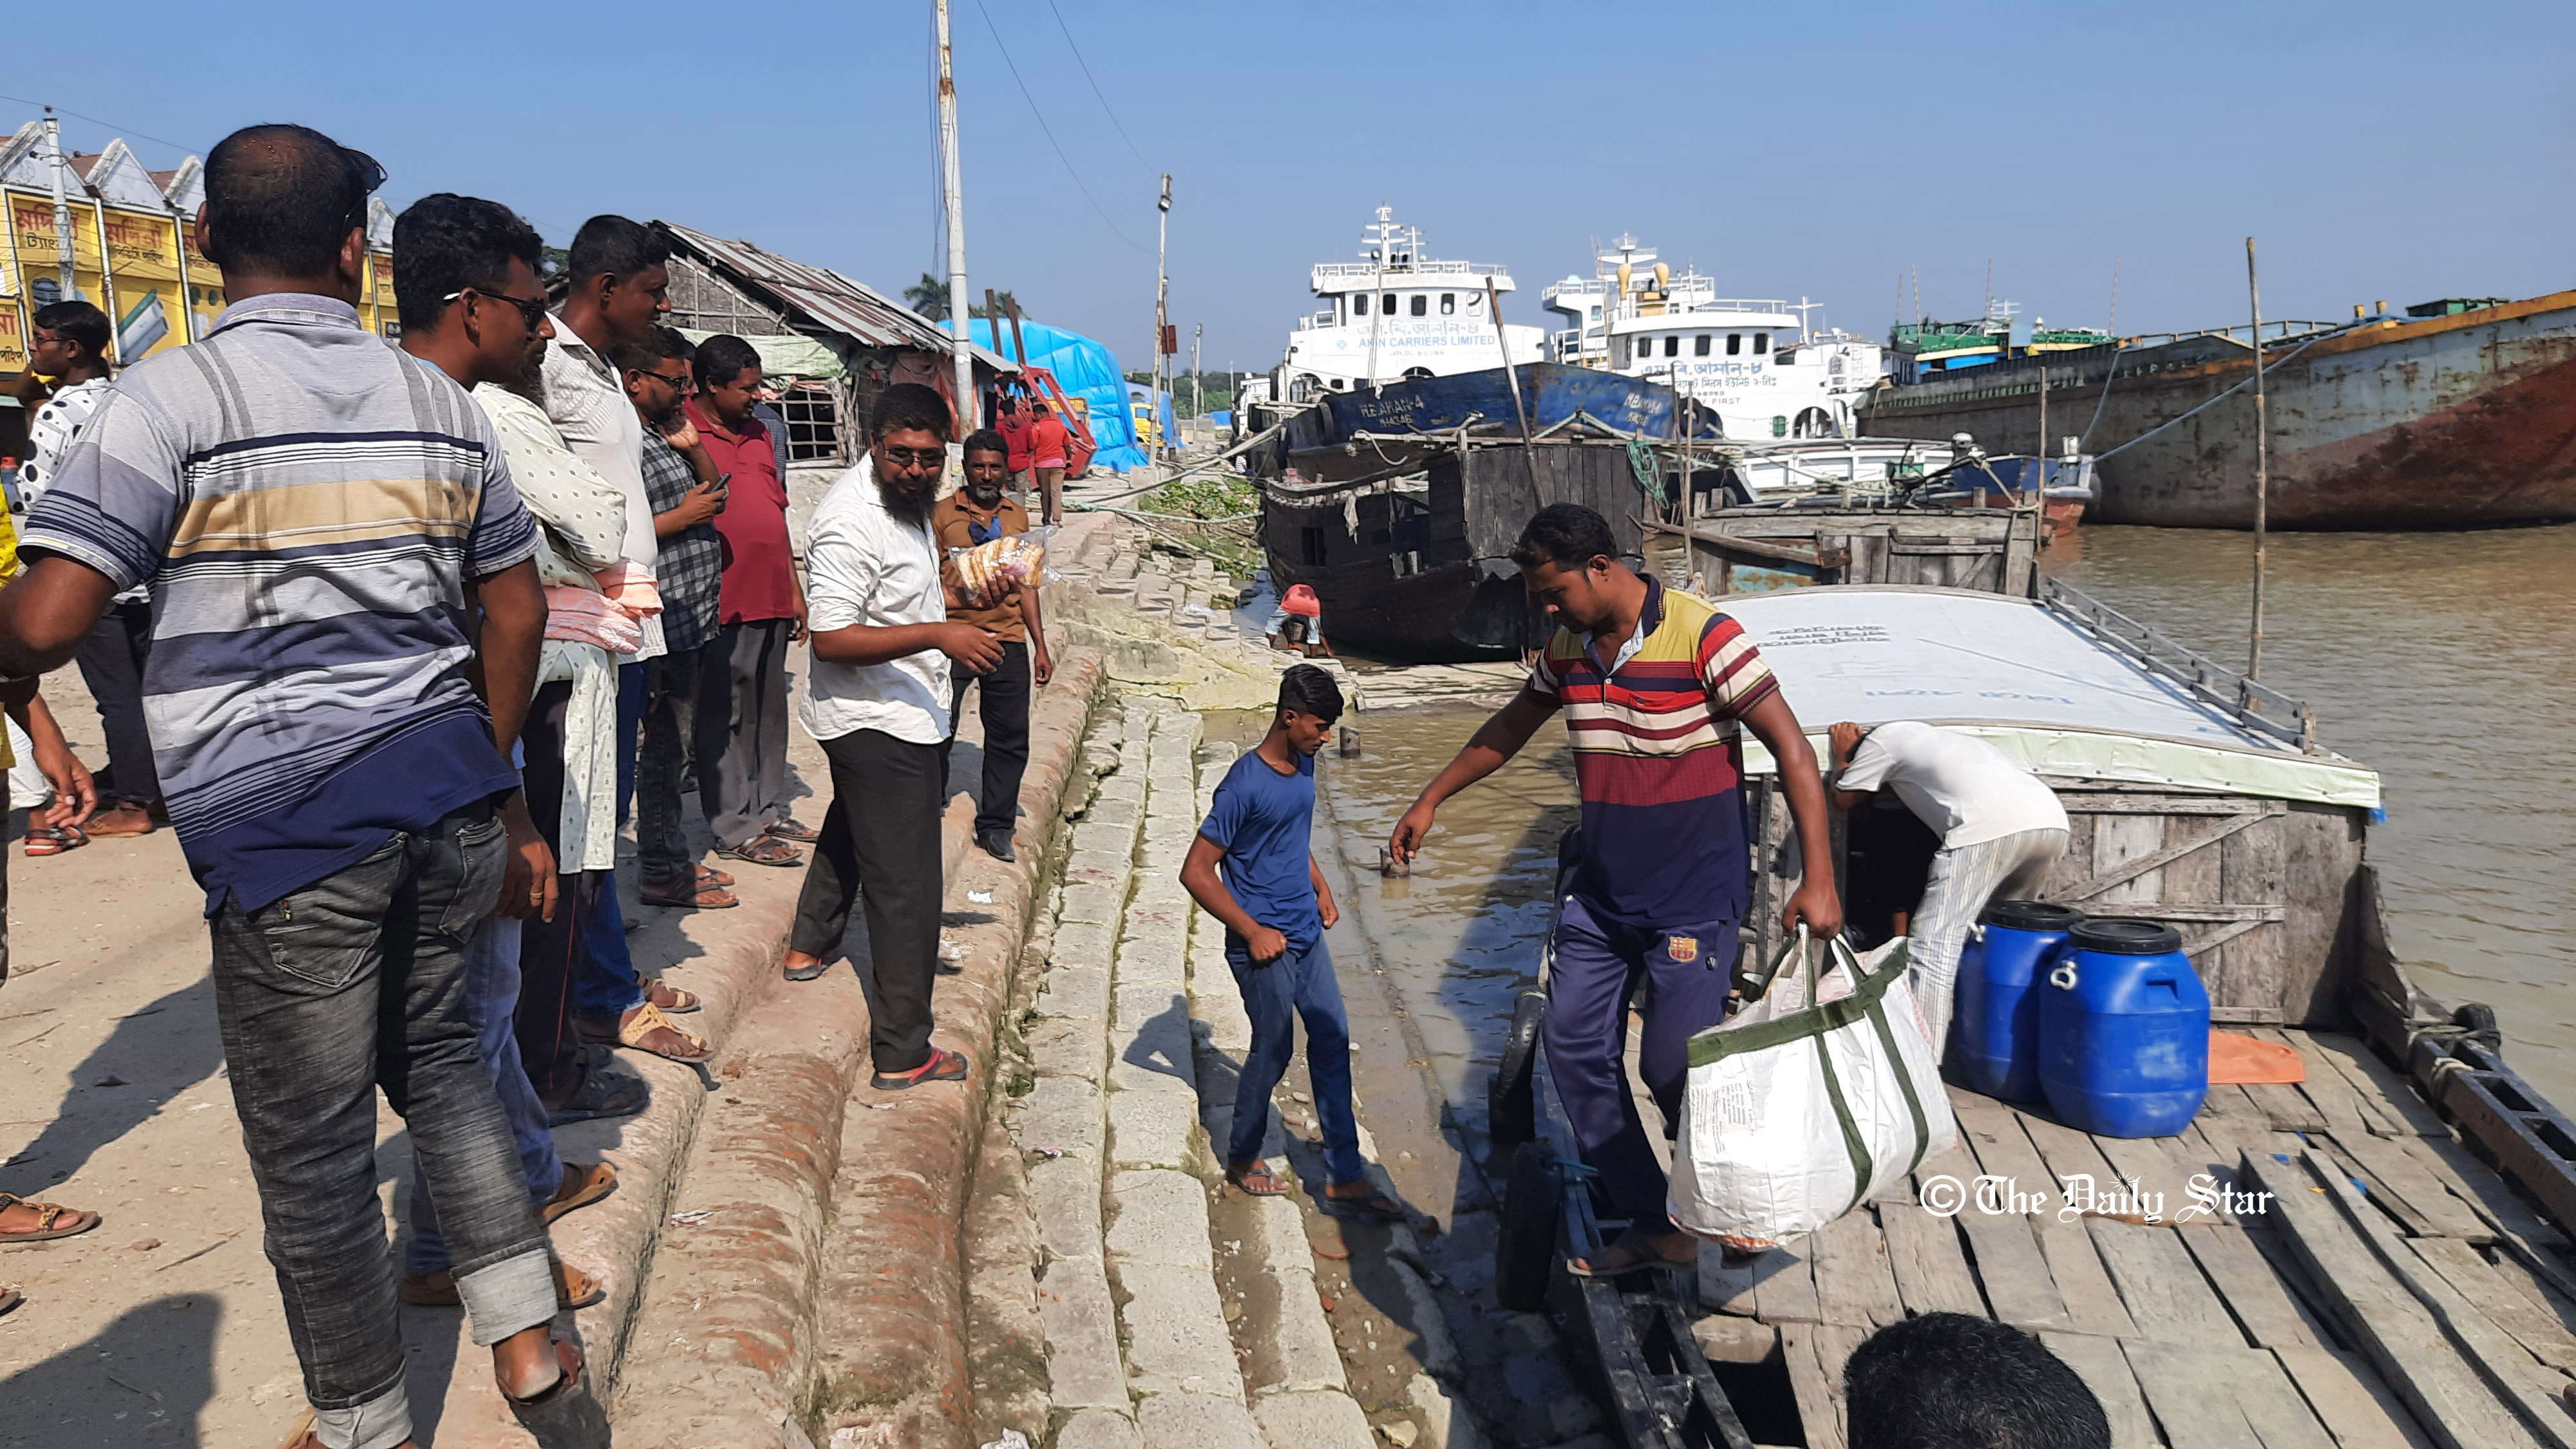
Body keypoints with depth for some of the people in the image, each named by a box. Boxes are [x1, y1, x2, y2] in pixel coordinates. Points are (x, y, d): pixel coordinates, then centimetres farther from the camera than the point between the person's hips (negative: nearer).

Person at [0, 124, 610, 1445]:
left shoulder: (167, 397, -6)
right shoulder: (440, 402, 8)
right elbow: (515, 612, 13)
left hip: (281, 818, -5)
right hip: (444, 791, 5)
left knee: (312, 1151, 9)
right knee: (437, 1053, 24)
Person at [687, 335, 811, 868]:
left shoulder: (758, 433, 17)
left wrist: (795, 590, 20)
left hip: (771, 600, 8)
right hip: (723, 603, -8)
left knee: (769, 711, 15)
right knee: (724, 718, 0)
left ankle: (768, 809, 26)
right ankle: (736, 829, 7)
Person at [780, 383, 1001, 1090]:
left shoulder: (905, 495, 5)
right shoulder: (852, 522, -27)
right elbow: (830, 638, -31)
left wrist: (957, 588, 12)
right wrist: (937, 635, -37)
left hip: (886, 716, 11)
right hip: (880, 724, -11)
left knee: (850, 829, 31)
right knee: (906, 886, -6)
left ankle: (809, 945, 55)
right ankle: (902, 1053, 1)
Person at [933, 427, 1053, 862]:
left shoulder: (1017, 516, 14)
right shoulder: (942, 514, 0)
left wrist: (1040, 646, 14)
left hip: (1008, 638, 4)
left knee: (1010, 737, 6)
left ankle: (995, 825, 19)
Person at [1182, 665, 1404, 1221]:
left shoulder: (1304, 765, 5)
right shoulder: (1245, 785, -20)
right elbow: (1196, 872, -19)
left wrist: (1320, 887, 12)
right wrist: (1252, 932, -17)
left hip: (1306, 934, 8)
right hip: (1264, 944, -8)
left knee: (1332, 1039, 7)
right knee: (1274, 1051, 4)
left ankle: (1344, 1178, 13)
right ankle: (1242, 1158, 28)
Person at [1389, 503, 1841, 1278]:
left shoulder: (1701, 635, -17)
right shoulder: (1567, 648, 4)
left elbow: (1791, 747, -18)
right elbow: (1511, 727, 21)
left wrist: (1818, 878, -23)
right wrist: (1430, 800, 25)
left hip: (1693, 894, -7)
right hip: (1600, 893, 7)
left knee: (1674, 1065, -5)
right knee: (1575, 1047, 5)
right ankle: (1653, 1226, 17)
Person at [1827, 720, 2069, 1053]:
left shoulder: (1884, 738, 20)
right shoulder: (1942, 740, 40)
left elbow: (1843, 799, 30)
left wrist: (1842, 755, 47)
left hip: (1991, 825, -8)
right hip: (2054, 822, 8)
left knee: (1934, 943, -3)